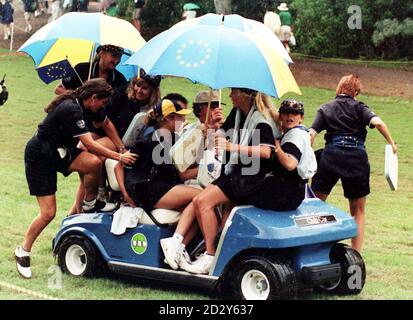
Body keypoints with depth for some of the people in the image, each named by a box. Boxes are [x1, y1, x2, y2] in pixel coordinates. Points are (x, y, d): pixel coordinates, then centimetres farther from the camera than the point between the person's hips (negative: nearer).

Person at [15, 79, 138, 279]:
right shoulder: (71, 109, -25)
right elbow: (89, 144, -27)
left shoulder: (77, 105, 3)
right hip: (39, 157, -8)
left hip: (57, 151, 8)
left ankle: (89, 204, 2)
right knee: (48, 213, -10)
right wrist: (119, 157, -24)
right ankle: (23, 252, 7)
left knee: (94, 163, -20)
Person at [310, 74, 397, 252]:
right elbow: (377, 122, -11)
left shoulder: (325, 109, 14)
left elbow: (311, 134, 2)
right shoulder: (358, 107, 7)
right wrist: (391, 143, -1)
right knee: (358, 211, 11)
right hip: (357, 156, -1)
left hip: (331, 155, 1)